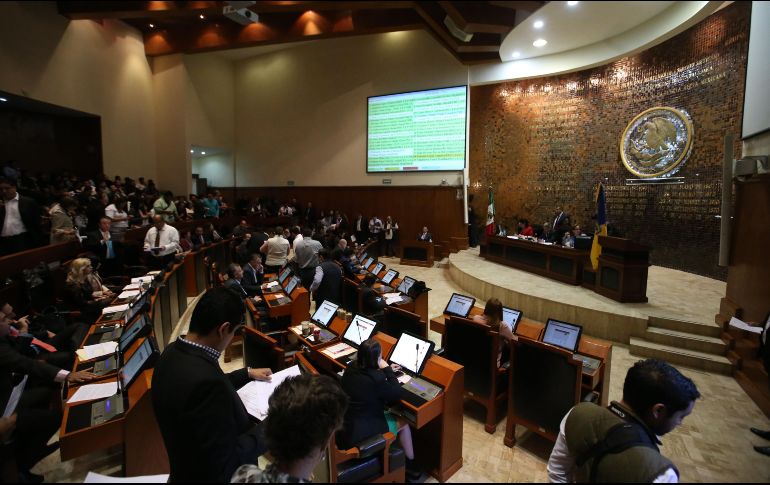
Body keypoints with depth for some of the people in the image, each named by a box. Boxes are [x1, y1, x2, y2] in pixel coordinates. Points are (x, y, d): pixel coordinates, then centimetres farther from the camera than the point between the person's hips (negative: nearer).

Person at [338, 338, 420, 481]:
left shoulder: (350, 370, -6)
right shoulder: (376, 378, -28)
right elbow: (397, 393, -13)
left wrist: (385, 372, 12)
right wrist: (387, 370, -9)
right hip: (361, 434, -7)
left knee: (388, 414, 28)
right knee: (403, 422, 14)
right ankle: (410, 464, 34)